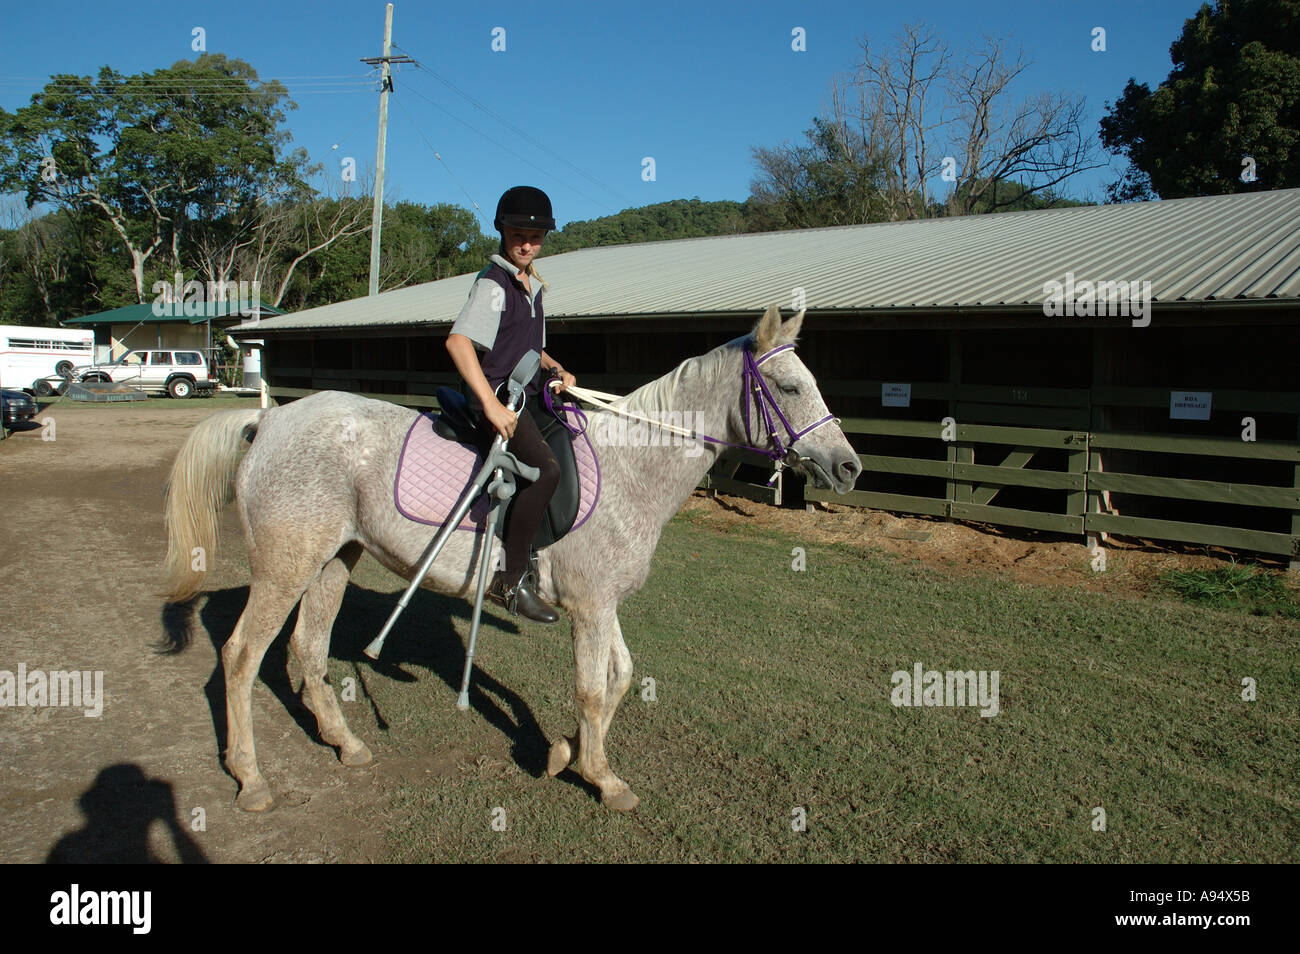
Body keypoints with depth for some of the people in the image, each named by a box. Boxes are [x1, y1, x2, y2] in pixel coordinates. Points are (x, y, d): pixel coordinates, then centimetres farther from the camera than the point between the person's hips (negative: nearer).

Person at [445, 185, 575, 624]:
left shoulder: (531, 285, 18)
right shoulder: (494, 283, -11)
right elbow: (458, 341, -26)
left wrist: (557, 370, 11)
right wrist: (491, 404, -34)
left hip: (525, 397, 10)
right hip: (496, 398, -10)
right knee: (545, 467, -28)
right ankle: (510, 580, -21)